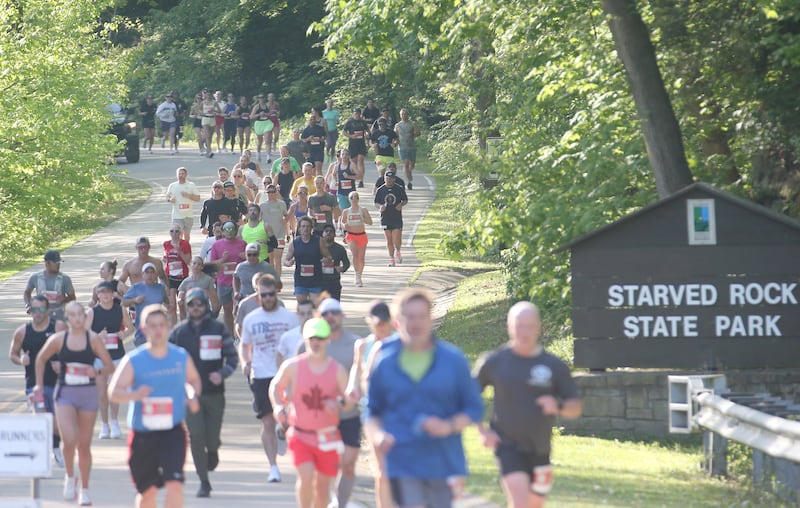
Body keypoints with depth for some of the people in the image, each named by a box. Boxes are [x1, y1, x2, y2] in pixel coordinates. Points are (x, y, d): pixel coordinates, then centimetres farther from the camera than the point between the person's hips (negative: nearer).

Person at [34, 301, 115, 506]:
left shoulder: (93, 339, -3)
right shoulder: (58, 339, -1)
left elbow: (110, 366, 0)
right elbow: (41, 359, 15)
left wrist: (96, 371, -20)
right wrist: (39, 385, 13)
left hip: (88, 394, 1)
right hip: (65, 394, -1)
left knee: (84, 445, 7)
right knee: (69, 439, -19)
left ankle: (85, 490, 21)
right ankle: (69, 477, 7)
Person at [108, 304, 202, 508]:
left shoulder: (182, 357, 2)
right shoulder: (133, 360, -6)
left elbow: (194, 380, 20)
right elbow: (114, 392, -13)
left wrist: (193, 396, -2)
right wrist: (135, 395, -34)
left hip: (173, 432, 1)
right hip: (143, 434, 0)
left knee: (174, 484, -17)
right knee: (148, 491, 9)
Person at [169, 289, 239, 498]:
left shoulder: (219, 329, 1)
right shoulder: (179, 332, 4)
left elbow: (232, 357, 3)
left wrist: (222, 373, -15)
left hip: (214, 393, 0)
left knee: (212, 438, 0)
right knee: (196, 437, -9)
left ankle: (213, 450, 40)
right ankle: (204, 483, 2)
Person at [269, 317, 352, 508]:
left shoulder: (337, 370, -2)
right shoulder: (293, 366, -3)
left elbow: (349, 399, 1)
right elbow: (276, 387, 12)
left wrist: (339, 402, -22)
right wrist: (278, 406, -7)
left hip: (327, 436, 1)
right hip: (301, 435, -1)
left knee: (323, 484, 7)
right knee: (306, 476, -19)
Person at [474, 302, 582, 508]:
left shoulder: (555, 366, 2)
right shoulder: (494, 362, -2)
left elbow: (576, 407, 5)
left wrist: (559, 407, -18)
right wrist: (482, 431, -3)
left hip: (539, 450, 3)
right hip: (508, 446, -3)